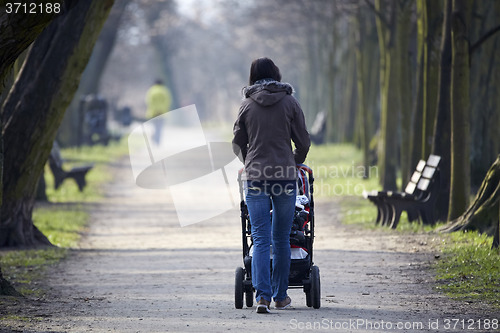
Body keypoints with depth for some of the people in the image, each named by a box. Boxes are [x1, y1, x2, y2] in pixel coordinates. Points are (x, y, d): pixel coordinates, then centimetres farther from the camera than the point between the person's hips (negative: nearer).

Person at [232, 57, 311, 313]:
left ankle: (262, 295, -16)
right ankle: (280, 296, 17)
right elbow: (303, 142, 4)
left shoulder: (247, 105, 3)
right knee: (281, 238, 10)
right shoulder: (290, 103, 1)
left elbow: (238, 144, 10)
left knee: (260, 239, -2)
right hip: (285, 176, 0)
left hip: (255, 177, 0)